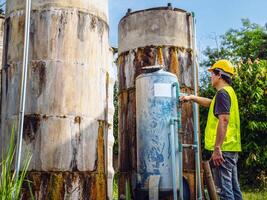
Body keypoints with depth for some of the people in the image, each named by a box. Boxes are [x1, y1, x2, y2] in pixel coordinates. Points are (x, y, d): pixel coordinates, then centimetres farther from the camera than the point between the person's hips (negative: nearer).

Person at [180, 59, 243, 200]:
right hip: (232, 148, 10)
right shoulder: (229, 91, 18)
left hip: (223, 149, -10)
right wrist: (191, 97, 33)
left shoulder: (222, 93, -12)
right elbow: (211, 103, 36)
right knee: (233, 187, 14)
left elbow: (224, 120, -23)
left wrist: (217, 148, -24)